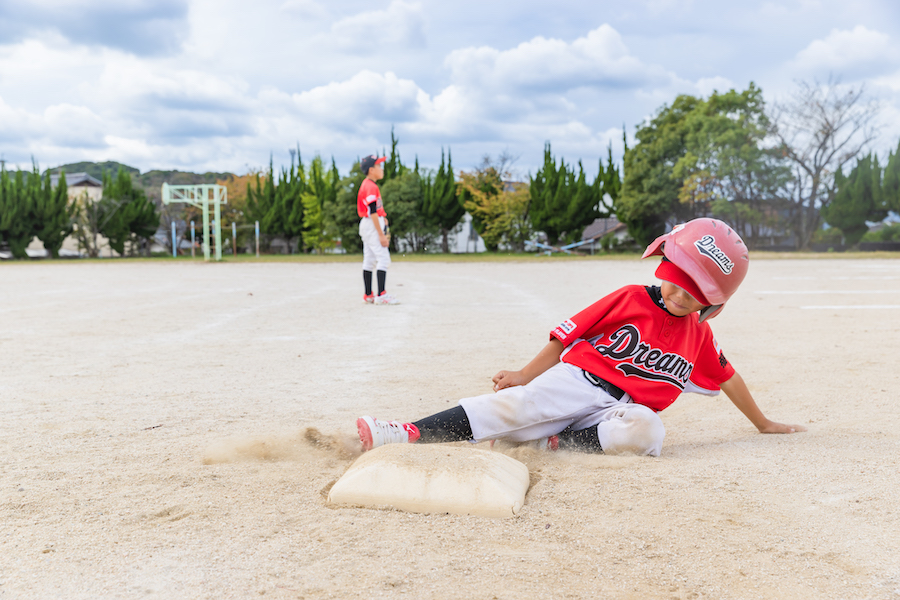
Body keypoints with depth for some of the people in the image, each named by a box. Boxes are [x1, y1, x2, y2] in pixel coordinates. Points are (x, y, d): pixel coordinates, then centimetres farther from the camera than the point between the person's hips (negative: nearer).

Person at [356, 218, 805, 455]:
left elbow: (729, 378, 29)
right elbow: (567, 335, 5)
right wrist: (526, 374, -1)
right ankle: (410, 434, -42)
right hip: (578, 380, -2)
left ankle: (553, 443, -29)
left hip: (625, 408, 2)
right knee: (519, 403, -31)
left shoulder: (699, 337, 14)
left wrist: (763, 424, 37)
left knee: (645, 432, -35)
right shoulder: (631, 300, 4)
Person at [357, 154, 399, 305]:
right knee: (383, 258, -13)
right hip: (372, 226, -10)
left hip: (367, 225, 10)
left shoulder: (367, 185, 16)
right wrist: (381, 235, -22)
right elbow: (373, 212, -21)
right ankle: (381, 295, -17)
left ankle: (368, 296, 12)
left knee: (369, 261, 10)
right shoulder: (371, 186, -16)